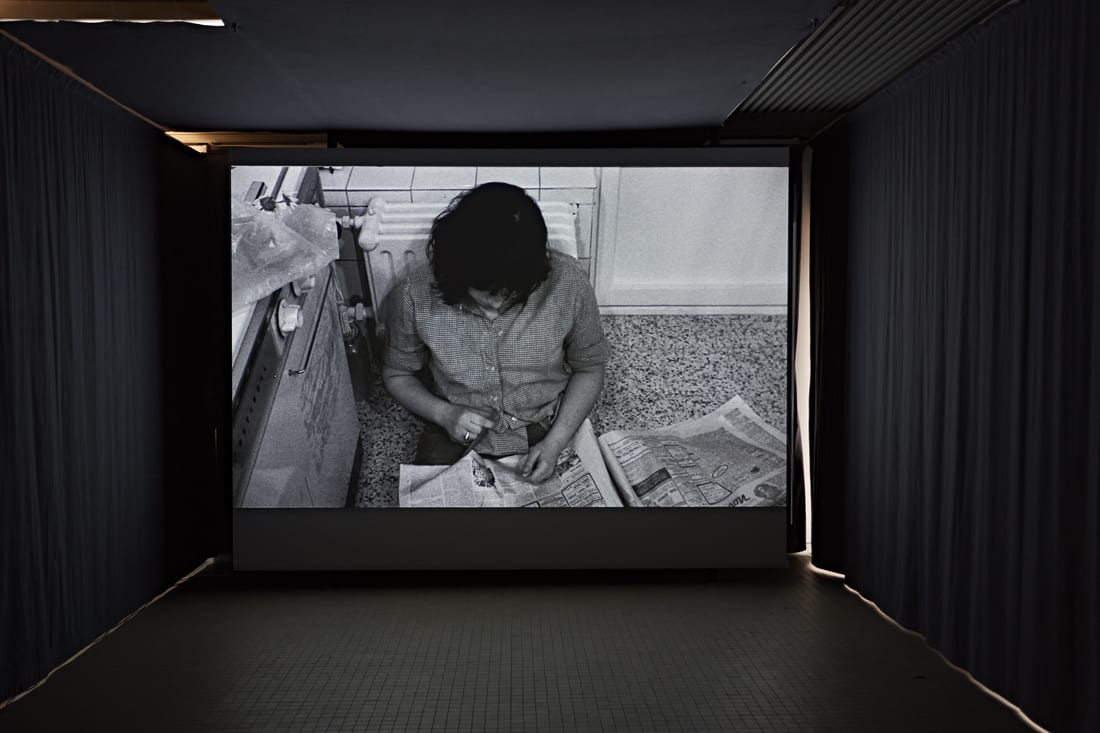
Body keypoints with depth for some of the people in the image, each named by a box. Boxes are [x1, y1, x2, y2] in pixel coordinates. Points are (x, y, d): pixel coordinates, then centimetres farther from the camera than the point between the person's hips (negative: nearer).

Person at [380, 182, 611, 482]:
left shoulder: (568, 283, -20)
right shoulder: (414, 296, -19)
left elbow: (588, 368, -4)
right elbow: (397, 374, 0)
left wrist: (555, 442, -14)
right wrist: (443, 413, -18)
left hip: (545, 431, 0)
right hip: (456, 435, 1)